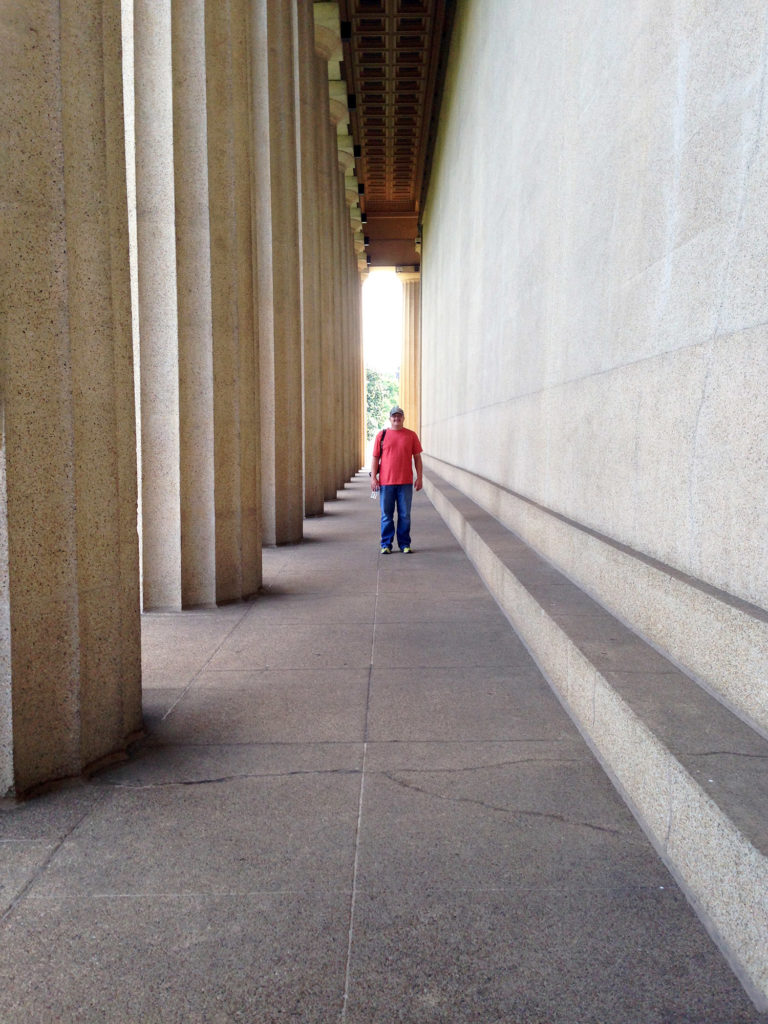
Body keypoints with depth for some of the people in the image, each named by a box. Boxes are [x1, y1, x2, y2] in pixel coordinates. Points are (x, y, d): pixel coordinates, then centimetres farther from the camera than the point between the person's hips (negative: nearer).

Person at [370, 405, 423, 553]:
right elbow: (375, 458, 6)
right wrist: (373, 477, -2)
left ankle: (404, 544, 15)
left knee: (405, 515, 5)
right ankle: (386, 545, 12)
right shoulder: (381, 435, 5)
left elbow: (417, 458, 8)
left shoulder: (411, 435, 6)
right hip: (386, 482, 0)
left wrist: (419, 477, 2)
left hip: (406, 482, 0)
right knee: (386, 515, 5)